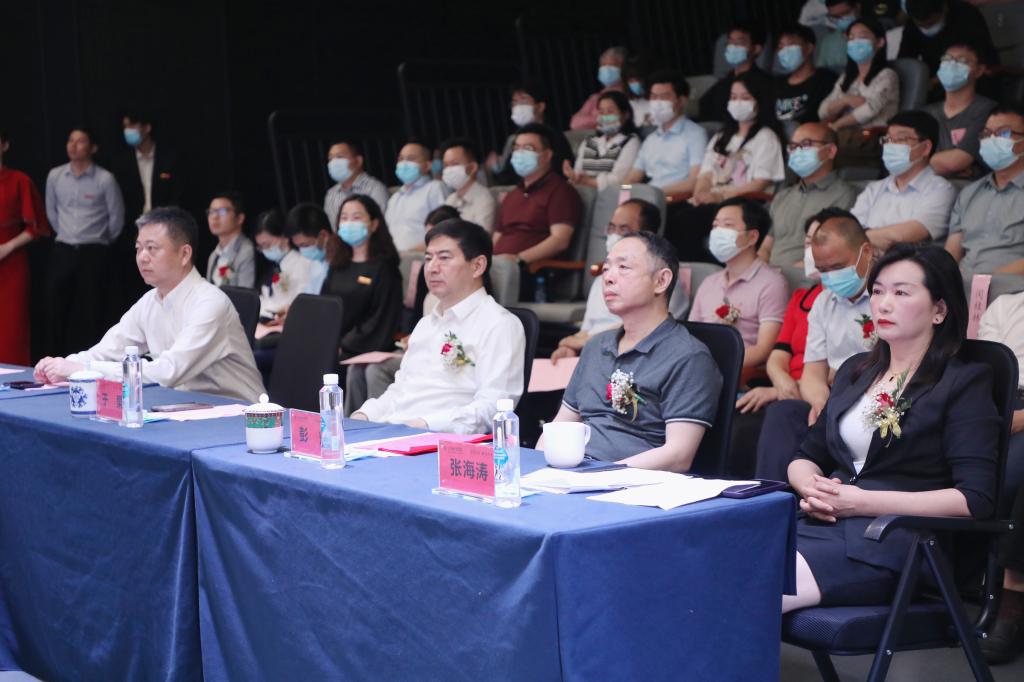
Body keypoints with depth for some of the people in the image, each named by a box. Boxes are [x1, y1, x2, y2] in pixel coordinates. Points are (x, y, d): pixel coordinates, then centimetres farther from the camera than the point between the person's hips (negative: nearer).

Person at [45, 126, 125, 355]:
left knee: (92, 311, -1)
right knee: (57, 309, 2)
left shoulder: (105, 179, -8)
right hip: (62, 251, 3)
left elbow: (116, 218, 1)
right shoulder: (55, 176, 4)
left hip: (94, 253, -3)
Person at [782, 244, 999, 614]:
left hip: (898, 541, -6)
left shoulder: (965, 382, 3)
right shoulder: (856, 370, 24)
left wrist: (862, 502, -12)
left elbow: (976, 499, -7)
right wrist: (812, 489, 1)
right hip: (826, 525, 6)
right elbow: (805, 456, 27)